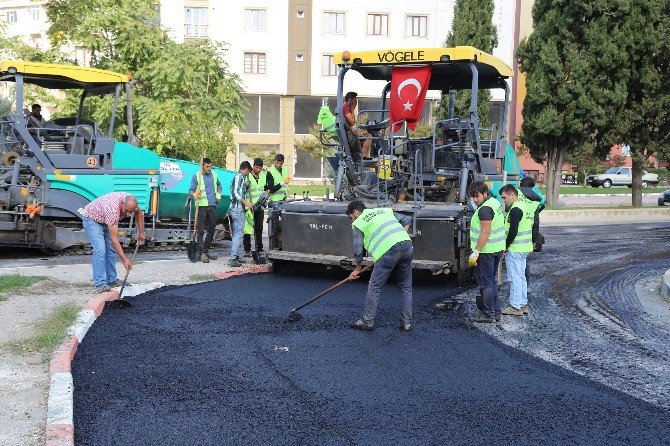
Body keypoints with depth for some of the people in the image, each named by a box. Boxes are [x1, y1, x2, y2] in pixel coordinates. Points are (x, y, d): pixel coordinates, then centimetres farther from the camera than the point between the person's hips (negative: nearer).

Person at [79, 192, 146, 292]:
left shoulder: (130, 201, -23)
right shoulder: (112, 210, -42)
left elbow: (139, 213, 4)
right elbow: (114, 239, -40)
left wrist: (141, 232, 0)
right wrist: (125, 260, -40)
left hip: (105, 219, 8)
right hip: (92, 219, -8)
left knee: (111, 249, 2)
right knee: (100, 249, -20)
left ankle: (111, 280, 9)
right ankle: (100, 283, -18)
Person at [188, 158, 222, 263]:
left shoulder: (214, 175, 13)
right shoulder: (197, 176, -2)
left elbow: (219, 185, 32)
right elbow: (191, 190, -5)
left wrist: (218, 195, 18)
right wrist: (194, 194, -26)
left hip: (212, 206, 5)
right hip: (202, 206, -5)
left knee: (211, 230, 11)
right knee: (201, 230, -6)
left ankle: (207, 250, 23)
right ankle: (202, 253, -6)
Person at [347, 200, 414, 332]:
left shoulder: (358, 223, 15)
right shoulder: (385, 210, 30)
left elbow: (358, 250, 13)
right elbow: (406, 220, 27)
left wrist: (357, 269, 26)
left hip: (388, 251, -6)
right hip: (407, 246, 6)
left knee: (374, 287, 7)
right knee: (405, 287, 15)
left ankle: (368, 321, 15)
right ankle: (407, 322, 17)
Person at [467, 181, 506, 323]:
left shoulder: (485, 209, -20)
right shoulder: (495, 202, 12)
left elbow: (485, 232, -25)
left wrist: (476, 252, -24)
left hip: (486, 251, -10)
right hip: (498, 248, 10)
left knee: (485, 283, -2)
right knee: (492, 280, 17)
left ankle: (488, 314, 3)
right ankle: (496, 312, 22)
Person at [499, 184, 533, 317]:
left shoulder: (515, 210, -18)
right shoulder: (524, 207, 15)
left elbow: (513, 231, -24)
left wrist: (506, 246, -14)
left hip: (515, 250, -10)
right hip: (524, 248, 10)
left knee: (515, 278, -4)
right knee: (521, 277, 16)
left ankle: (516, 307, 0)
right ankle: (523, 304, 22)